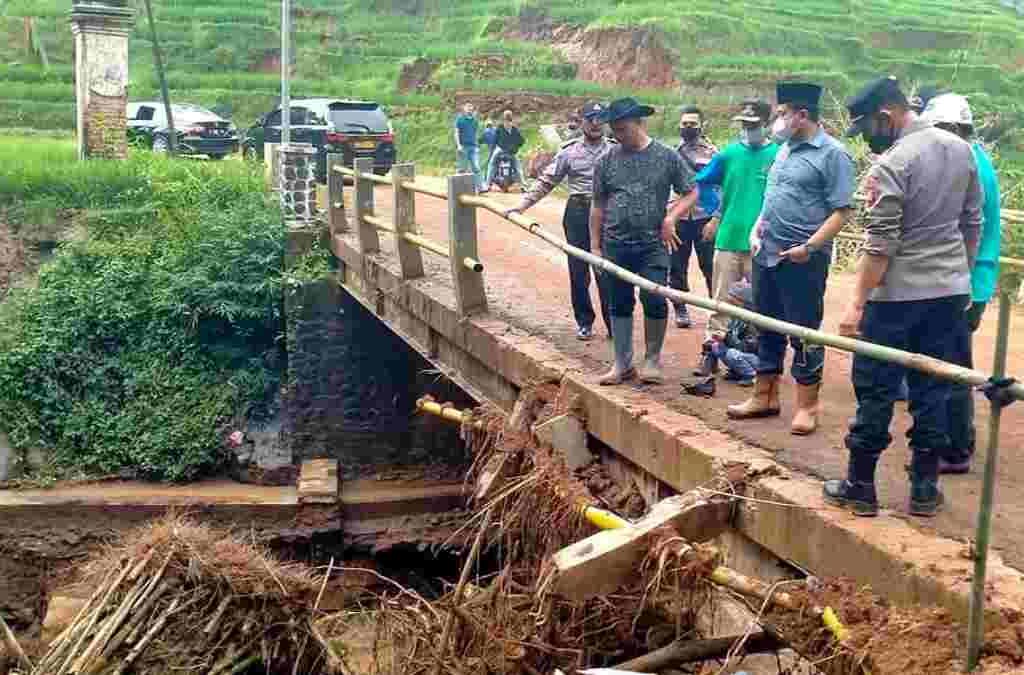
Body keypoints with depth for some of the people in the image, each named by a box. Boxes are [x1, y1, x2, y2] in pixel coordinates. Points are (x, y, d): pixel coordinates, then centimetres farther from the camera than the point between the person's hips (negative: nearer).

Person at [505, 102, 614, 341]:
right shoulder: (569, 151, 4)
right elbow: (546, 182, 5)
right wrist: (522, 205, -2)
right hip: (578, 212, 1)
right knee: (578, 270, 7)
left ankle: (613, 322, 7)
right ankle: (584, 321, 20)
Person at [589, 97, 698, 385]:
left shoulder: (667, 157, 0)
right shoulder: (607, 161, 5)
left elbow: (690, 193, 7)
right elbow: (597, 206, 9)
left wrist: (671, 216, -10)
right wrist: (595, 246, 6)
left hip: (653, 244, -2)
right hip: (616, 245, 2)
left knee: (654, 299, -9)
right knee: (620, 304, 8)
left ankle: (652, 360, 11)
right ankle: (622, 364, 20)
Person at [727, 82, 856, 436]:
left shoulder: (832, 154, -10)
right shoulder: (785, 149, 13)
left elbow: (840, 211, -14)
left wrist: (809, 247, -21)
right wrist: (756, 230, 8)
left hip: (802, 260, -8)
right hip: (766, 255, 8)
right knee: (768, 327, 15)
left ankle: (807, 405, 12)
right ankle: (764, 397, 27)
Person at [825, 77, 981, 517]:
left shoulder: (890, 166, -16)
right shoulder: (961, 150, 7)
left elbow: (880, 246, -18)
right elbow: (972, 224, 13)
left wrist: (857, 304, -15)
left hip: (898, 295, -6)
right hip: (950, 291, 7)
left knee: (876, 391, 4)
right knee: (932, 390, 12)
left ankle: (860, 486, 12)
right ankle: (925, 488, 18)